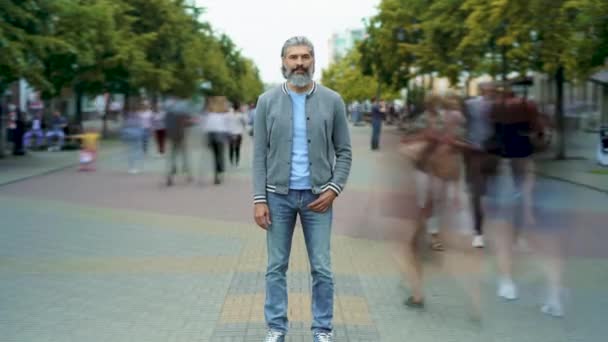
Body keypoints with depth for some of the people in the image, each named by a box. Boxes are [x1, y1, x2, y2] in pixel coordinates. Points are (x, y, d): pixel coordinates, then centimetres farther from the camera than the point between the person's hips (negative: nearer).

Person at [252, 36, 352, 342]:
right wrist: (259, 199, -7)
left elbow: (344, 151, 3)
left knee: (322, 268, 4)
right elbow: (260, 154, -1)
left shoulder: (332, 101, 0)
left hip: (317, 196, 0)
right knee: (276, 267, 7)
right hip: (278, 195, 0)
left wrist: (334, 189, -10)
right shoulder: (267, 101, 0)